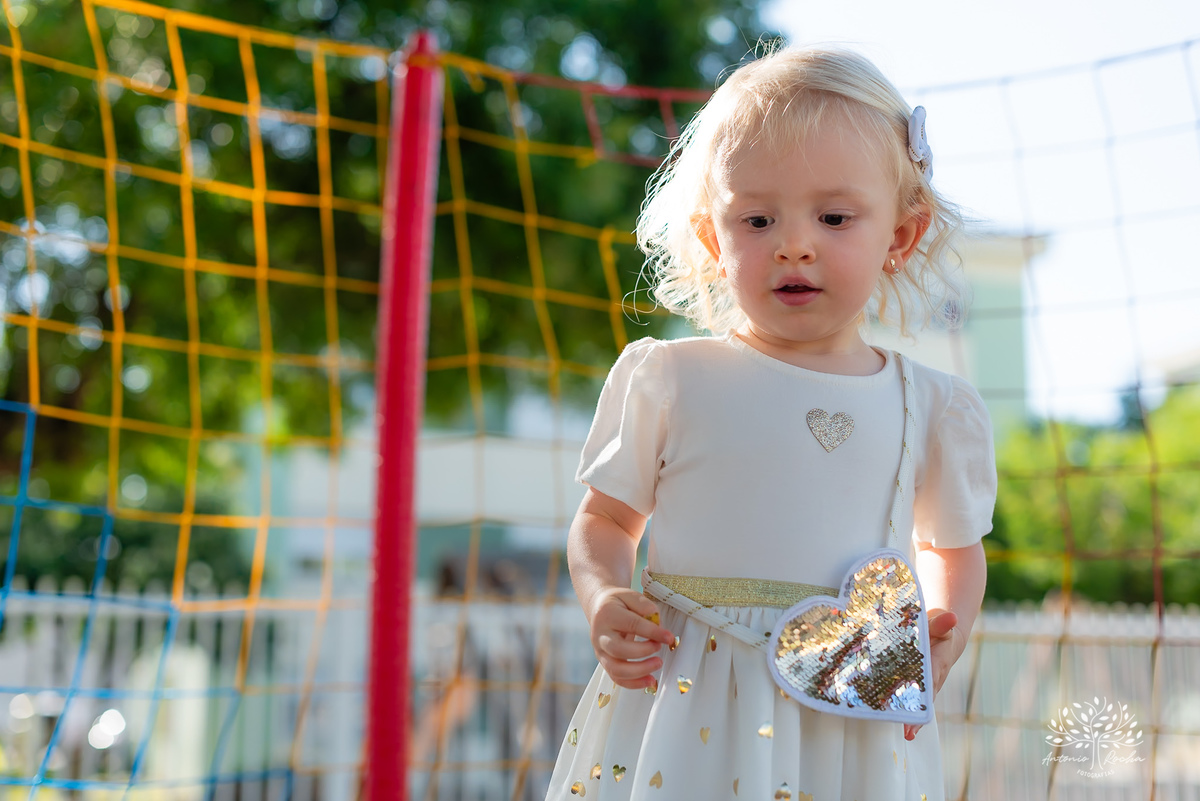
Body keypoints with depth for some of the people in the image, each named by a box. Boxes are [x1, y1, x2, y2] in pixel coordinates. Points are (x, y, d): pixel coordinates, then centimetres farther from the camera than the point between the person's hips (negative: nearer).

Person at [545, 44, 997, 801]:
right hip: (678, 712, -1)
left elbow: (952, 545, 20)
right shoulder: (666, 380, -1)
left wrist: (947, 631, 1)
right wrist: (604, 600, -10)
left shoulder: (931, 407, 4)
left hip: (854, 722, 1)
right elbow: (604, 519, 10)